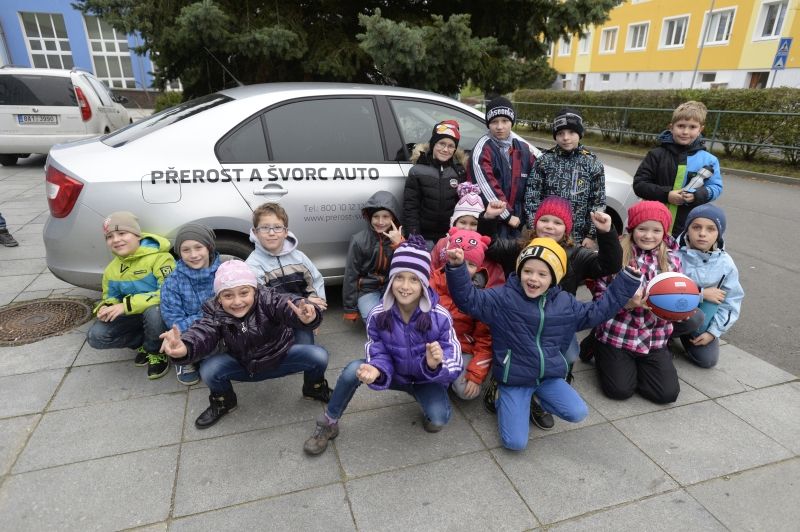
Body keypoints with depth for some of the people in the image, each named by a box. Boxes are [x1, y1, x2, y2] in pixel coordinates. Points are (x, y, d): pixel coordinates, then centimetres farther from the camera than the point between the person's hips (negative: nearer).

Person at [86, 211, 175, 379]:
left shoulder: (159, 257, -19)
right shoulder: (111, 270, 6)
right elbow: (110, 297, 16)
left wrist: (127, 305, -29)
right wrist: (107, 308, -11)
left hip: (160, 313, -6)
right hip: (133, 317, 6)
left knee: (154, 311, -40)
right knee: (95, 336, -15)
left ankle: (156, 352, -8)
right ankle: (146, 342, 5)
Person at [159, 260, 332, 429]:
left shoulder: (268, 300, -27)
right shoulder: (215, 313, -20)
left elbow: (288, 305, -46)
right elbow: (202, 333, -38)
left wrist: (307, 317, -71)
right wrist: (184, 347, -63)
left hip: (280, 359, -1)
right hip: (243, 367, 2)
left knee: (319, 356, -24)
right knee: (208, 369, -25)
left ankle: (314, 388, 13)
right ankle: (224, 402, 11)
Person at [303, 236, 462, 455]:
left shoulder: (440, 317, -26)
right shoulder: (378, 316, -20)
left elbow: (453, 364, -22)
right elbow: (380, 355, -13)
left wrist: (435, 365, -46)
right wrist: (376, 370, -38)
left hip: (428, 379, -1)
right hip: (395, 374, 2)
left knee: (438, 420, -28)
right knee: (353, 370, -25)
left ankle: (431, 406, 11)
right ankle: (329, 424, -1)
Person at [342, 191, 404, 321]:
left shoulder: (399, 238, -1)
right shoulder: (359, 240, -10)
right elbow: (351, 276, -4)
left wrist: (399, 244, -19)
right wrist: (350, 309, -2)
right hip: (367, 290, -2)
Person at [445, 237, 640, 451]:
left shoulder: (565, 303, 1)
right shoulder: (503, 297, -13)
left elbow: (597, 312, 10)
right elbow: (469, 299, -20)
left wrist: (627, 280, 7)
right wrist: (457, 268, -36)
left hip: (549, 375, 5)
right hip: (514, 379, -4)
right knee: (515, 442, -13)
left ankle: (537, 398, 14)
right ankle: (503, 399, 18)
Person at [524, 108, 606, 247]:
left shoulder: (592, 163, 1)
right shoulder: (544, 161, 0)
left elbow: (598, 203, 2)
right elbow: (531, 198, -1)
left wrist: (592, 235, -4)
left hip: (579, 239, 1)